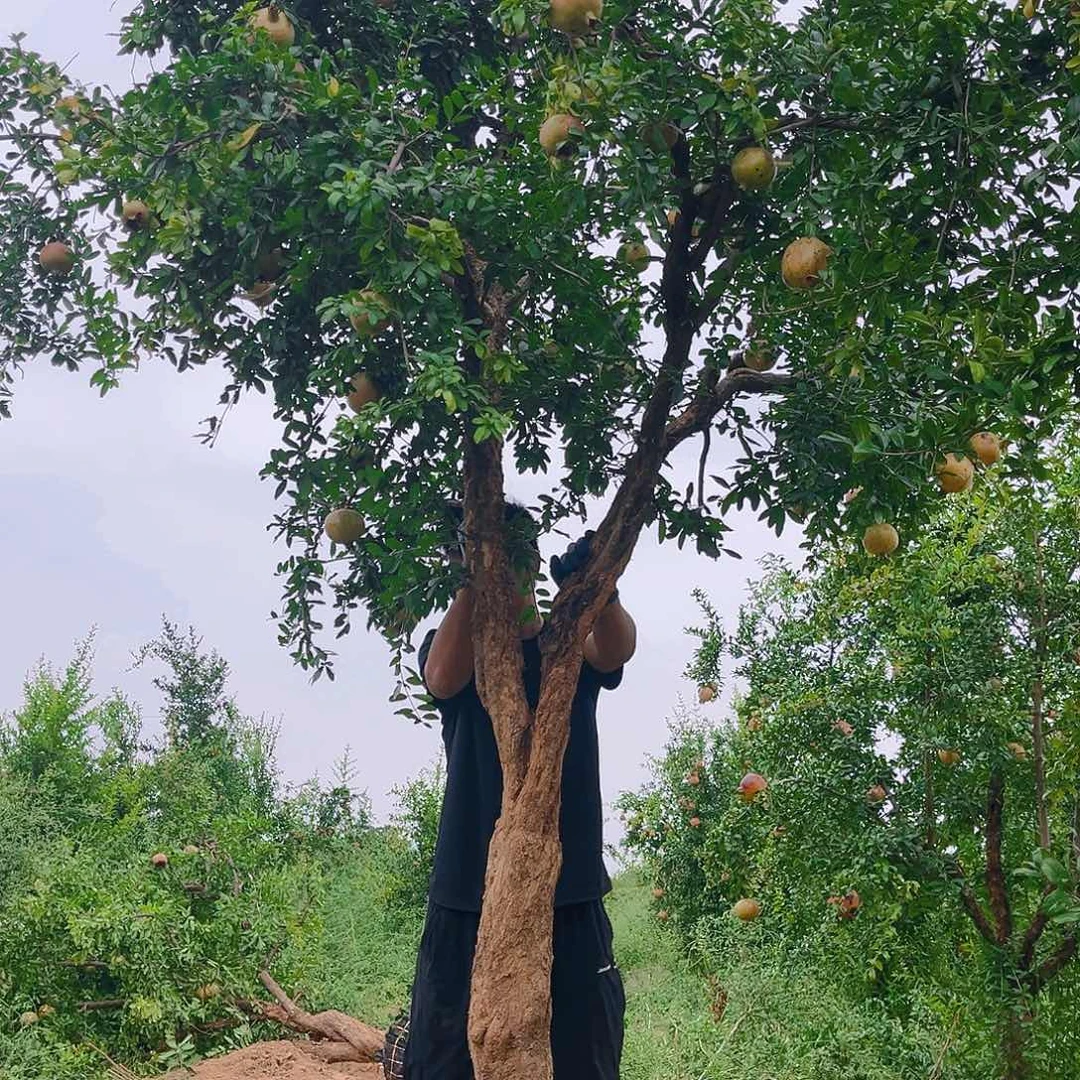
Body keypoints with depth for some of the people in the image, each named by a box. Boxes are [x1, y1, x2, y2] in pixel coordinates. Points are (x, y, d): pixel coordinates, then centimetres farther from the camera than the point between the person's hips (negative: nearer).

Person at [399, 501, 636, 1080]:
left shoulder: (572, 646, 8)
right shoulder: (453, 645, 7)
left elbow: (618, 647, -16)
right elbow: (443, 678, -17)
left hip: (569, 892, 1)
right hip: (469, 891, 0)